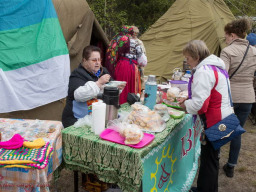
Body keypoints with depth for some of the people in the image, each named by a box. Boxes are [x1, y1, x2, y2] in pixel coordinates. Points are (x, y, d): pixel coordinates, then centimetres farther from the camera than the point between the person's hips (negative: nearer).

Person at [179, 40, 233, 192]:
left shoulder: (203, 71, -19)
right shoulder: (215, 66, 13)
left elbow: (199, 104, -25)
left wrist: (185, 104, -6)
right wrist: (189, 100, 10)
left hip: (213, 121, -10)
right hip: (223, 116, 10)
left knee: (209, 158, 2)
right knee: (210, 156, 19)